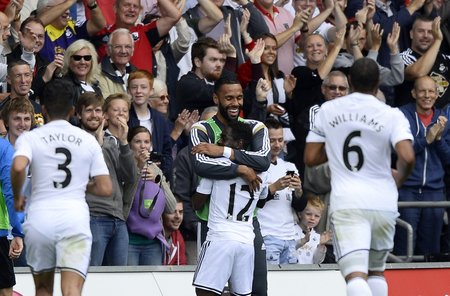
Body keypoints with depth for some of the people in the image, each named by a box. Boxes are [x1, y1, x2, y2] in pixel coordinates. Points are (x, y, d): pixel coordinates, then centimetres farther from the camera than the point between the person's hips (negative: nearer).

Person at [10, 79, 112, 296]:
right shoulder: (88, 141, 10)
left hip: (40, 219, 0)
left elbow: (18, 167, -17)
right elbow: (105, 189, 8)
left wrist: (17, 197, 1)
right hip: (75, 218, 0)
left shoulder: (30, 138, 4)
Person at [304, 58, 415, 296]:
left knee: (356, 275, -13)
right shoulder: (392, 116, -2)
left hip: (346, 203, -1)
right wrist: (399, 178, 7)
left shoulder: (327, 111, 5)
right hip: (383, 203, 1)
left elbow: (310, 158, 9)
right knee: (377, 270, 23)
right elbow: (407, 158, -15)